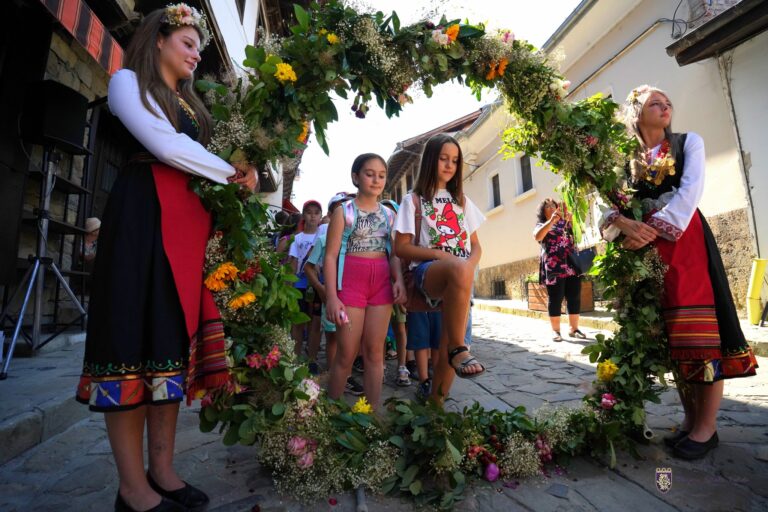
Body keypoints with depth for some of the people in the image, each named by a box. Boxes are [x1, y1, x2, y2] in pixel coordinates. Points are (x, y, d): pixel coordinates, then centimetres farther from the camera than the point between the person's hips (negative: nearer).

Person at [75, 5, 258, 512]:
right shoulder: (128, 81, 9)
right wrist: (232, 173, -1)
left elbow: (190, 157, 16)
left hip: (190, 221, 7)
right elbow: (166, 146, -8)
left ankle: (162, 469, 10)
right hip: (146, 214, -7)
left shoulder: (189, 103, 29)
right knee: (138, 332, -9)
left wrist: (237, 175, -3)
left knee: (176, 336, 2)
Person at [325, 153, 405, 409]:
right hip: (351, 281, -3)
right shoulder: (344, 211, 0)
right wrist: (331, 296, -12)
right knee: (347, 353, 0)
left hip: (382, 282, 4)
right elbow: (331, 255, -5)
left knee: (375, 351, 7)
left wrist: (399, 279, -6)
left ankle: (374, 410, 17)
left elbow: (394, 253, 13)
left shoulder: (388, 214, 12)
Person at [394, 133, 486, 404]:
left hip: (460, 279, 4)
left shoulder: (462, 200, 20)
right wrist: (439, 254, -13)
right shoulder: (414, 200, 7)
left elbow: (476, 246, 17)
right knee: (459, 269, -40)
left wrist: (468, 268, -6)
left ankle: (436, 404, 15)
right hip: (427, 271, -4)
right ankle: (458, 348, -31)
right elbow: (401, 247, 1)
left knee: (448, 351, -5)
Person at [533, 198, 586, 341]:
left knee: (575, 298, 3)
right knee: (555, 299, -3)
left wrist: (569, 218, -11)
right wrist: (552, 220, -22)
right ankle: (555, 331, 5)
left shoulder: (565, 222, 20)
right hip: (554, 267, -4)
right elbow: (537, 236, -14)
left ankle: (574, 329, 13)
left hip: (572, 265, 4)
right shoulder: (541, 225, 9)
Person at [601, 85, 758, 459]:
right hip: (647, 250, 2)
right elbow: (609, 204, 0)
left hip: (686, 242, -2)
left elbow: (691, 190, -7)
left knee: (700, 331, -6)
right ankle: (691, 419, 18)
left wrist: (655, 228, -19)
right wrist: (624, 225, -22)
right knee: (670, 336, 5)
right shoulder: (628, 161, 13)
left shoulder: (688, 142, 10)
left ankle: (707, 427, 5)